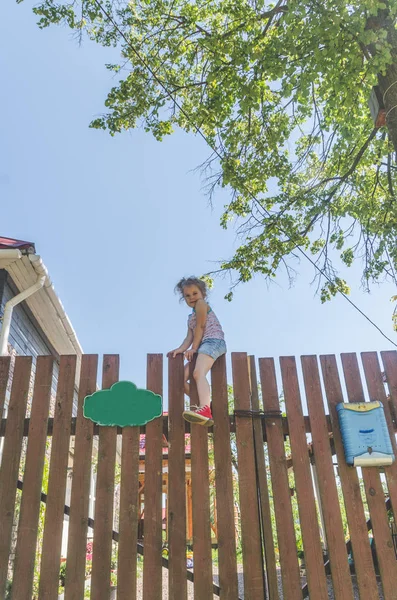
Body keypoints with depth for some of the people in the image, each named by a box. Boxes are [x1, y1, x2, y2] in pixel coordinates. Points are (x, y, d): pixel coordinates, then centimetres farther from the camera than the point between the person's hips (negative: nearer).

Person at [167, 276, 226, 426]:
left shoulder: (201, 303, 7)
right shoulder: (191, 318, 29)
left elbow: (200, 326, -4)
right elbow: (189, 336, 13)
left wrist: (193, 348, -8)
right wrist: (181, 349, -7)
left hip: (213, 341, -10)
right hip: (202, 346, 10)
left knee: (198, 373, -34)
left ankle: (205, 411, -53)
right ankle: (204, 405, 6)